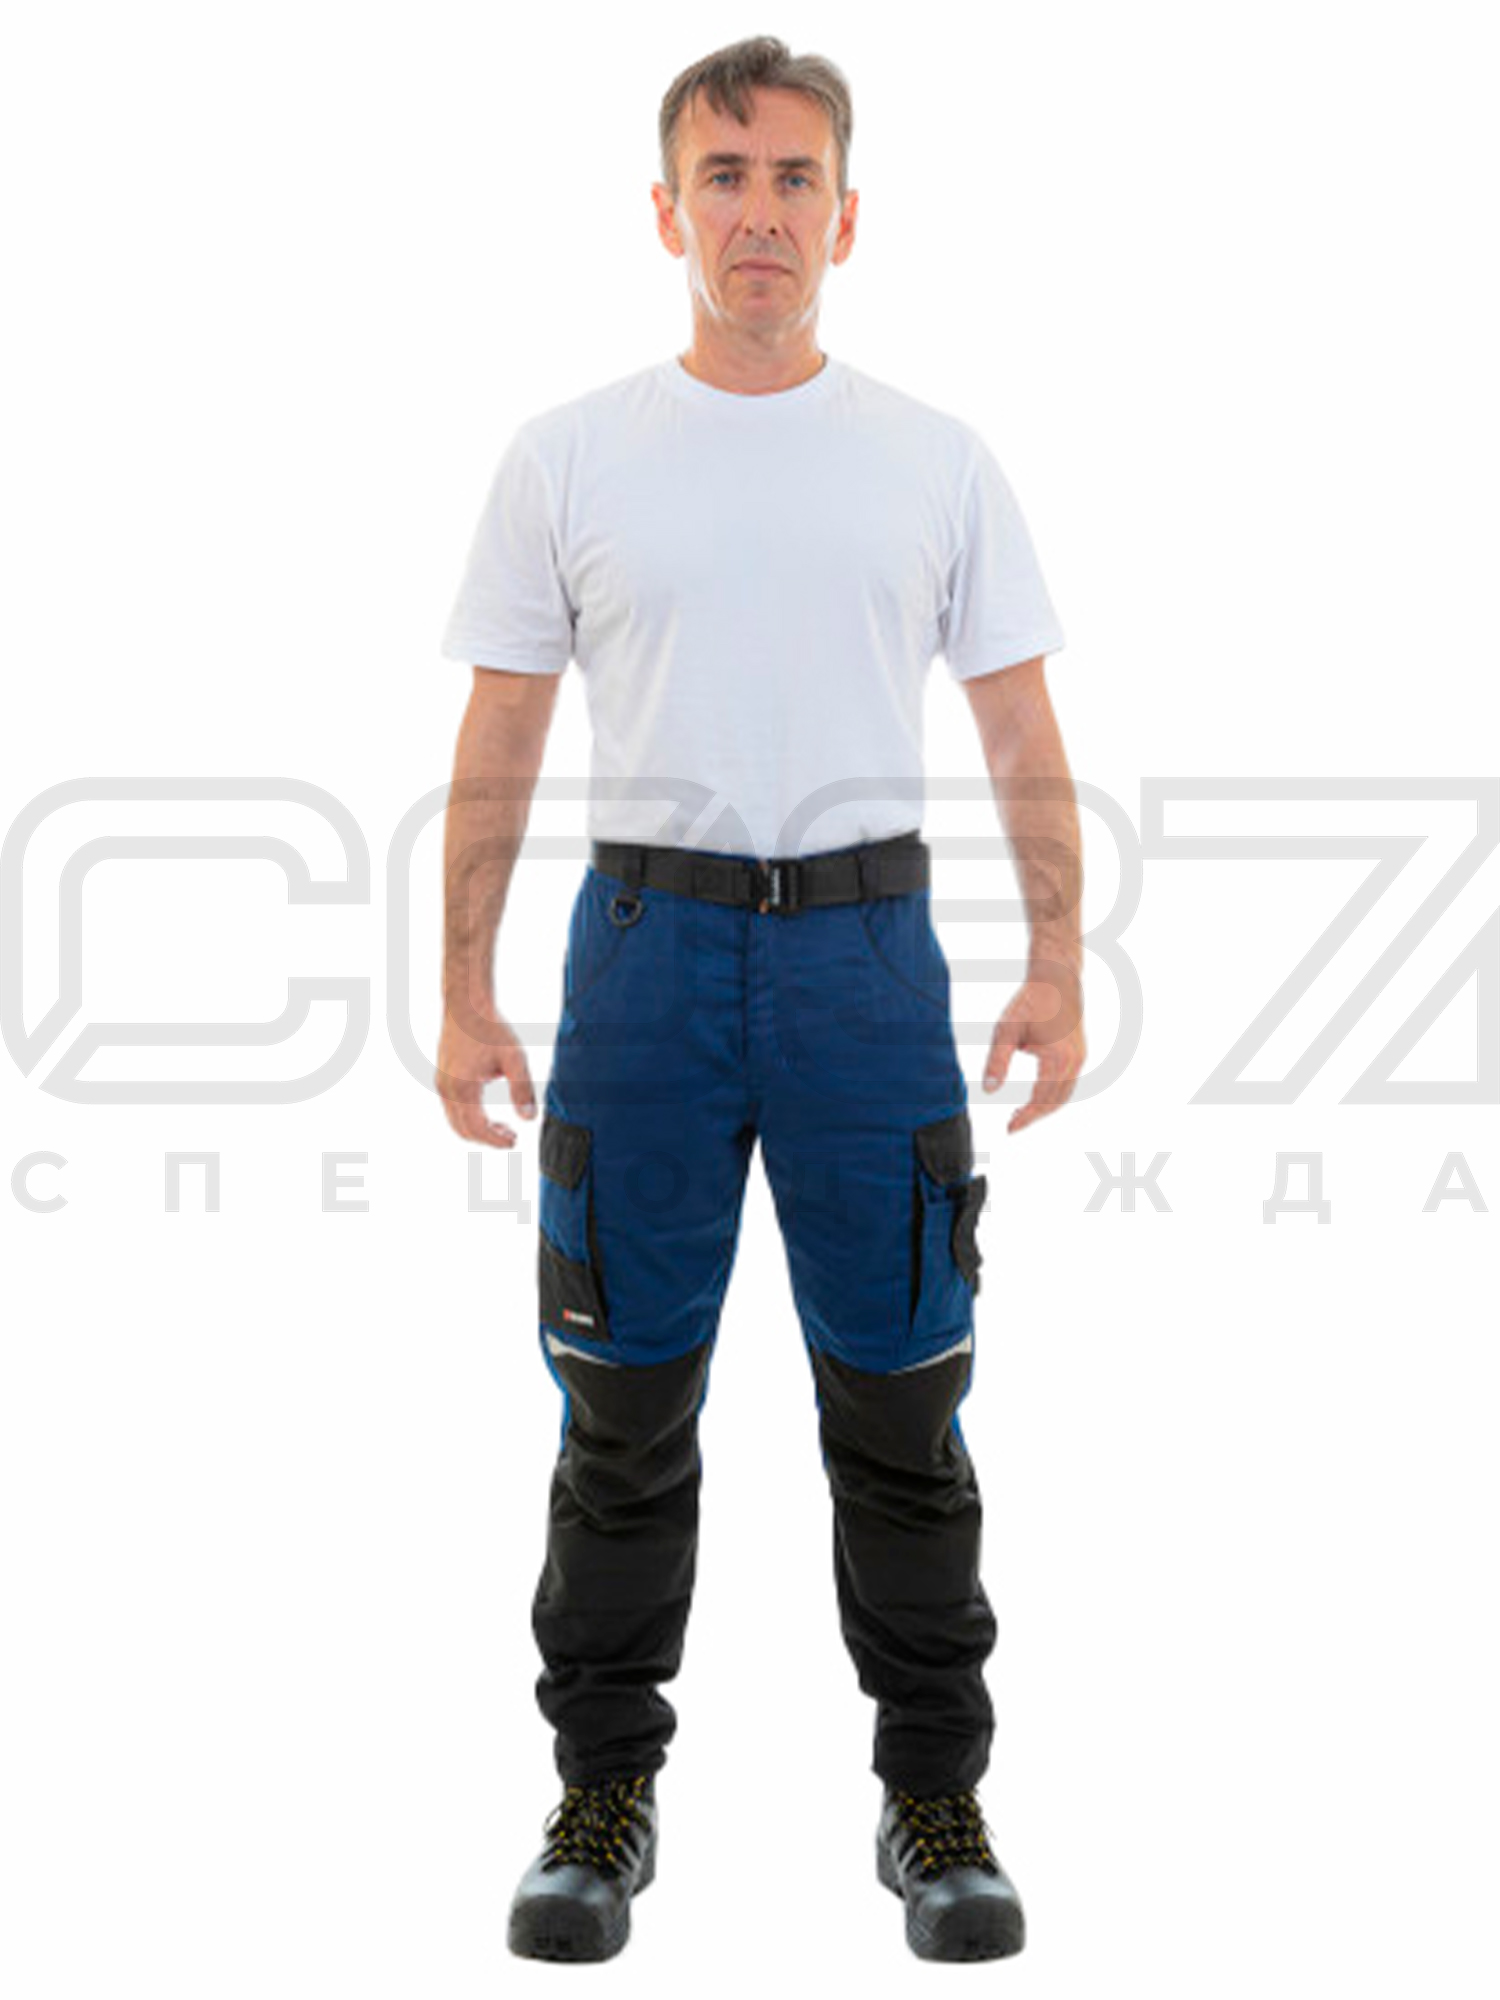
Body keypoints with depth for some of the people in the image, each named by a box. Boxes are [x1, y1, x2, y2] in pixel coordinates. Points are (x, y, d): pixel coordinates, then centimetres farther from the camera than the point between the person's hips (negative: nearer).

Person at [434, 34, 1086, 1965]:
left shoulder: (937, 460, 4)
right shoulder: (568, 457, 2)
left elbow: (1022, 735, 4)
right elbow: (498, 747, 3)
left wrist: (1059, 968, -5)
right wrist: (465, 992, -2)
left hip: (865, 949, 0)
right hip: (648, 939, 0)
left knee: (900, 1405, 6)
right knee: (625, 1405, 7)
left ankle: (934, 1800, 20)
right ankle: (605, 1792, 22)